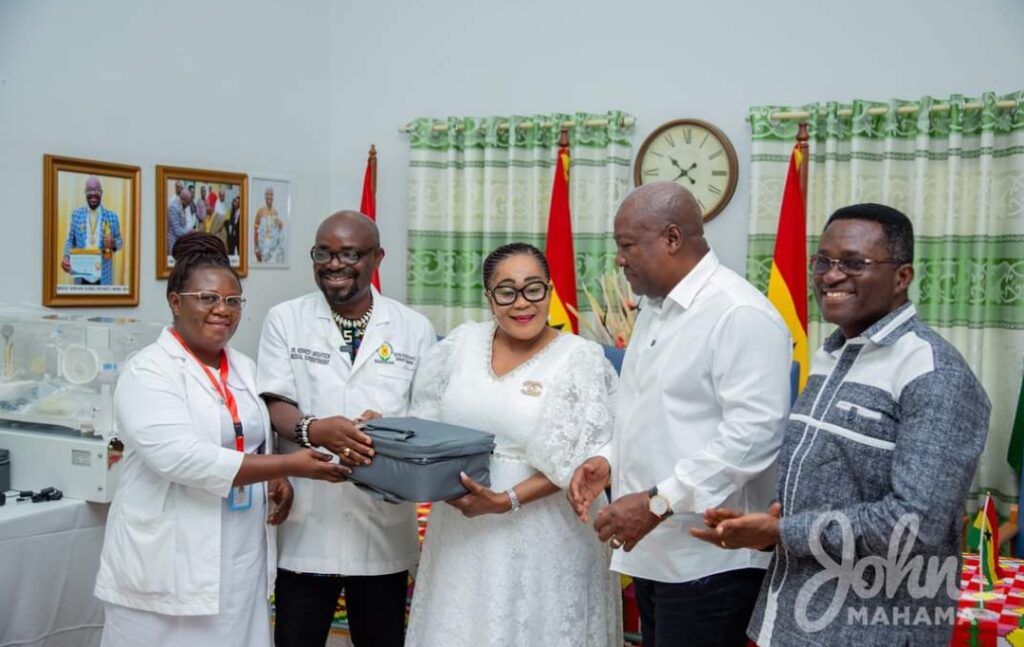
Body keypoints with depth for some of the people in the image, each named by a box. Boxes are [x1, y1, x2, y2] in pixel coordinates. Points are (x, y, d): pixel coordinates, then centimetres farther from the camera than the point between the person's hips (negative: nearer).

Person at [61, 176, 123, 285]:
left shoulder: (112, 216, 3)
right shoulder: (76, 214, 7)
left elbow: (119, 241, 9)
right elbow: (70, 240, 10)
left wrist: (113, 244, -15)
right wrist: (66, 257, -8)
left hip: (103, 274, -1)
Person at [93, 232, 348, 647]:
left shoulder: (244, 368, 12)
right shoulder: (149, 372, -11)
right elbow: (181, 457, -23)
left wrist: (279, 479, -1)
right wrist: (289, 466, -23)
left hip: (242, 562, 6)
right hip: (168, 569, -6)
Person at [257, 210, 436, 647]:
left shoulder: (414, 328, 4)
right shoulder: (285, 320, 4)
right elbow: (275, 405, -3)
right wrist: (313, 429, -26)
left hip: (384, 528, 1)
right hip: (306, 526, 0)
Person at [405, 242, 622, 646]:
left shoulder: (581, 358, -7)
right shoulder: (462, 342, 5)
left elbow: (577, 461, -12)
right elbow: (426, 427, 10)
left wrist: (507, 501, -20)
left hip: (543, 540, -3)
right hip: (462, 534, 4)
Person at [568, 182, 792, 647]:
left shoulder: (740, 314, -16)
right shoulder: (655, 307, 14)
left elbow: (754, 431, -24)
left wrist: (659, 502, -24)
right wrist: (610, 459, 6)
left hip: (708, 559, -8)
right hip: (653, 551, 9)